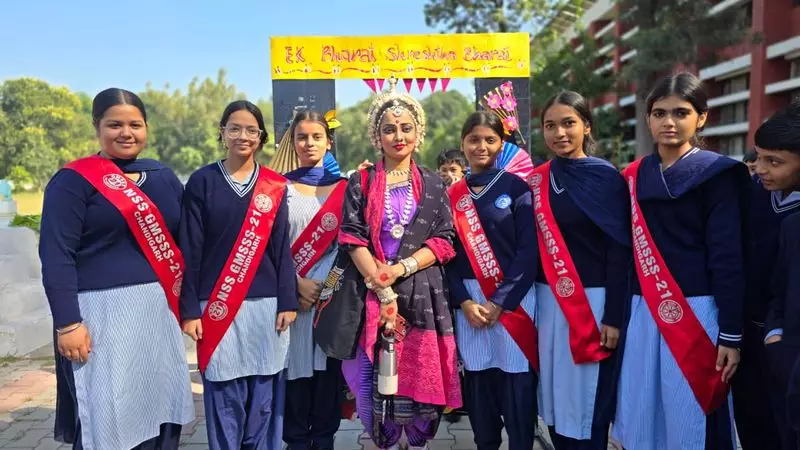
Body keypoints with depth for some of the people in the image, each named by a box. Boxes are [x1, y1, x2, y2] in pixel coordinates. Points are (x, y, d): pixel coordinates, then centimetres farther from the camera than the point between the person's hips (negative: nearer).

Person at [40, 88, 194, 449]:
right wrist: (67, 323, -16)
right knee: (107, 418, 0)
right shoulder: (73, 180, -4)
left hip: (159, 310, 5)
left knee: (161, 408, 11)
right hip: (103, 312, -5)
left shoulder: (164, 178, 12)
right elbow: (56, 256, -10)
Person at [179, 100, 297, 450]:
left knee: (264, 397, 8)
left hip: (266, 304, 1)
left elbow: (282, 247, 4)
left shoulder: (275, 185, 6)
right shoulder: (202, 182, 1)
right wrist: (189, 309, -6)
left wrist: (287, 302, -2)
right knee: (224, 398, 6)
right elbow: (190, 249, -1)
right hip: (217, 306, -1)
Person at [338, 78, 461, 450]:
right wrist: (382, 289, -12)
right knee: (373, 380, 1)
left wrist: (401, 269, -12)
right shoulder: (360, 183, 6)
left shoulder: (433, 185, 10)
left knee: (422, 378, 4)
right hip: (372, 291, -1)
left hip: (422, 293, 1)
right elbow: (353, 239, -3)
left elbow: (444, 240, 3)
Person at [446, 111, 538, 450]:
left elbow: (529, 250, -6)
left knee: (516, 384, 0)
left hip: (513, 300, -2)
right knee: (478, 381, 7)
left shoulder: (516, 187, 1)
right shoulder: (453, 195, 9)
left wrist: (500, 302, -12)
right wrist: (464, 302, -7)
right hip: (468, 301, 3)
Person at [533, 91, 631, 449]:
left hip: (593, 300, -4)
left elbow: (619, 251, -9)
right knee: (555, 393, 11)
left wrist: (613, 316, -13)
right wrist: (531, 301, 5)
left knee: (587, 400, 3)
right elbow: (532, 245, 9)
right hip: (549, 300, 5)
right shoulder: (537, 180, 6)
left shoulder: (607, 177, -7)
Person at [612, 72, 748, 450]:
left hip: (696, 312, -4)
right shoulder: (634, 177, 10)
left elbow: (728, 258, -7)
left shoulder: (718, 174, -3)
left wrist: (730, 333, -10)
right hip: (642, 313, 4)